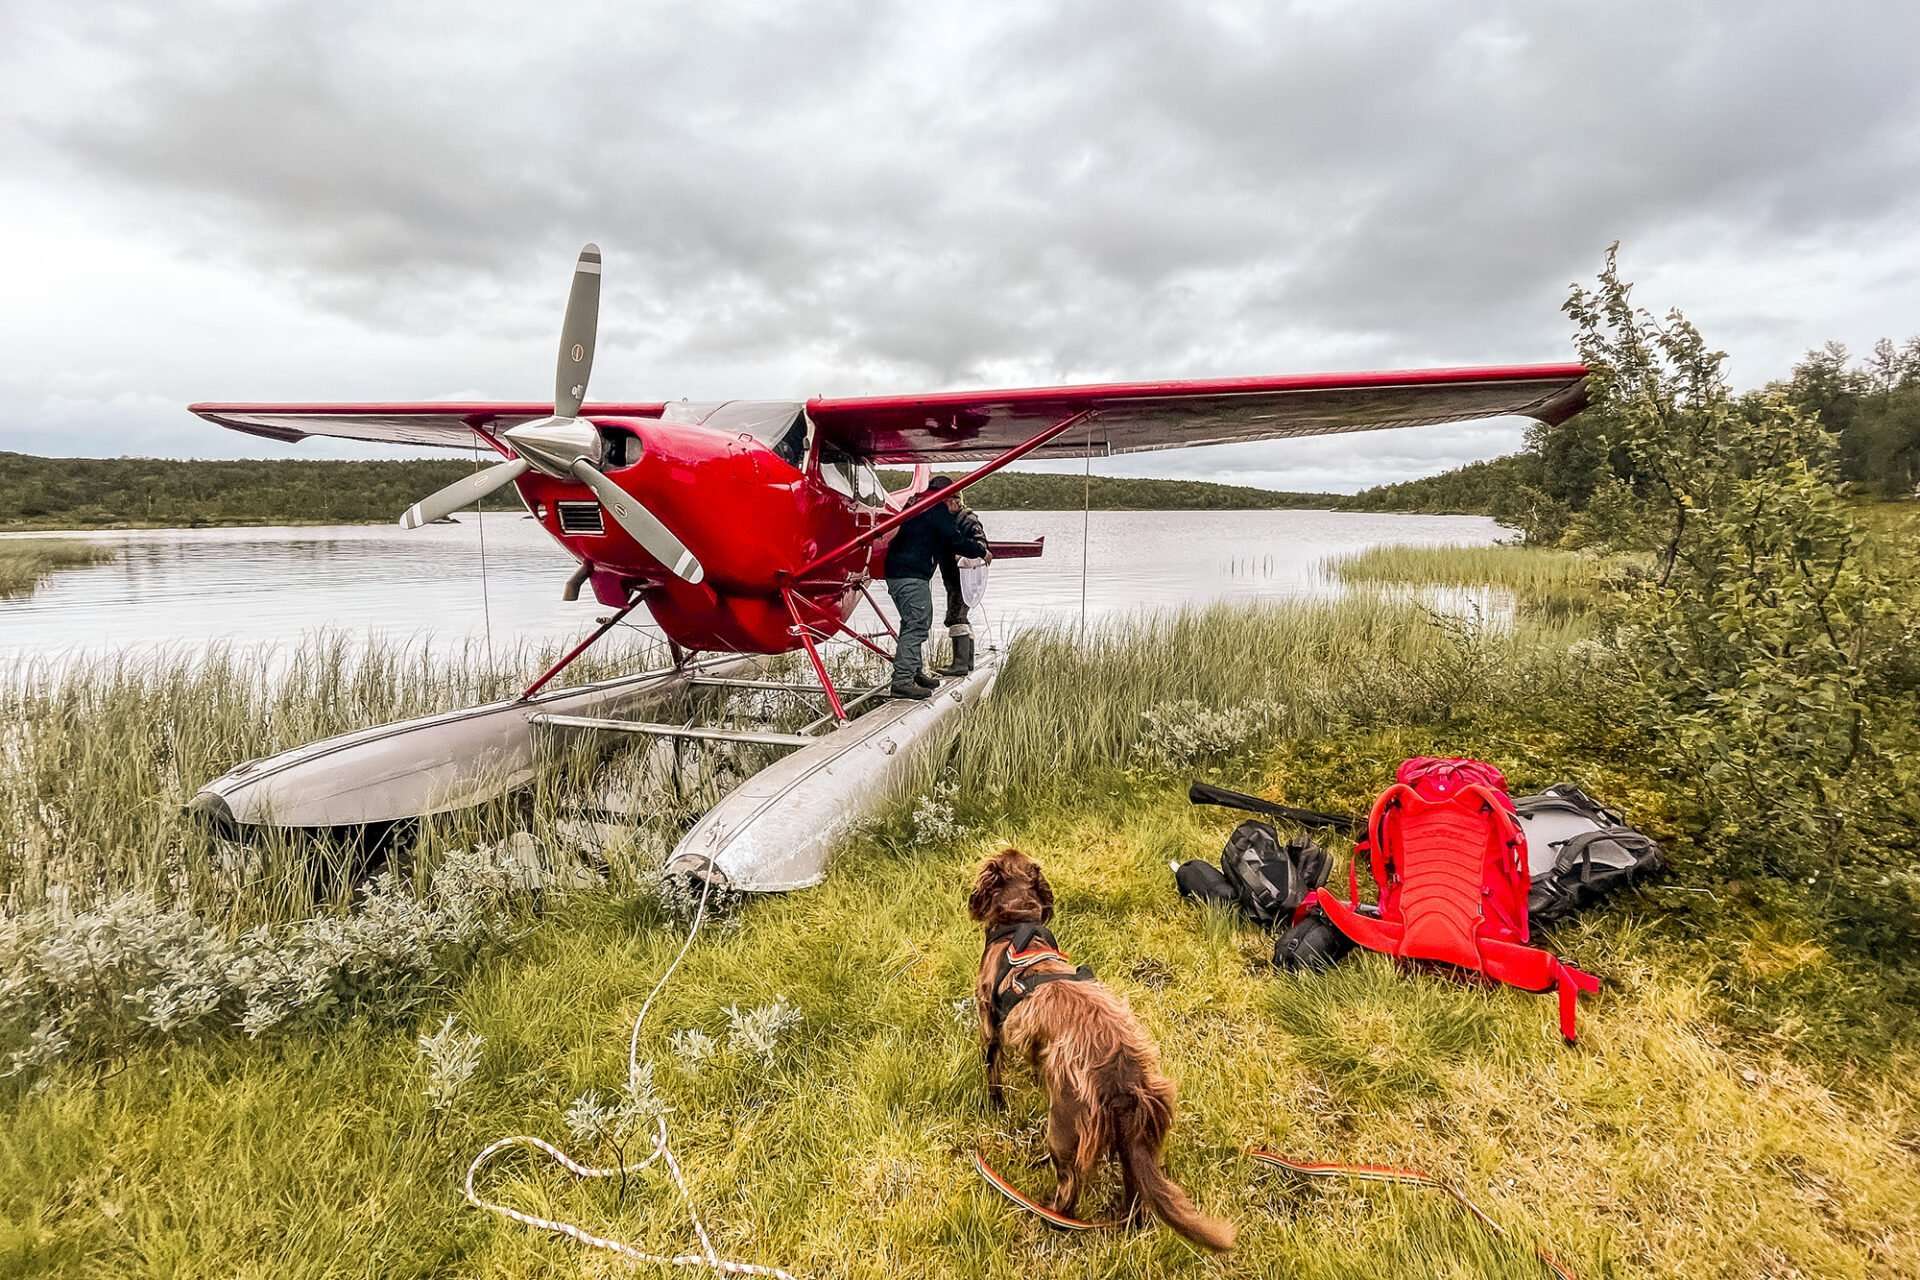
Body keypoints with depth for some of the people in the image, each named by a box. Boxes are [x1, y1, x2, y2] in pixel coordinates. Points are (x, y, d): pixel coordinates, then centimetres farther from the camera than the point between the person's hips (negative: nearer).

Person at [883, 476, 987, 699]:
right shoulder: (937, 509, -6)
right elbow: (954, 540, -9)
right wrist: (981, 550, 5)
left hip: (897, 573, 10)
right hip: (911, 576, -10)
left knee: (913, 624, 19)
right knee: (917, 625, -11)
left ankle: (913, 672, 26)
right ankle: (903, 681, -16)